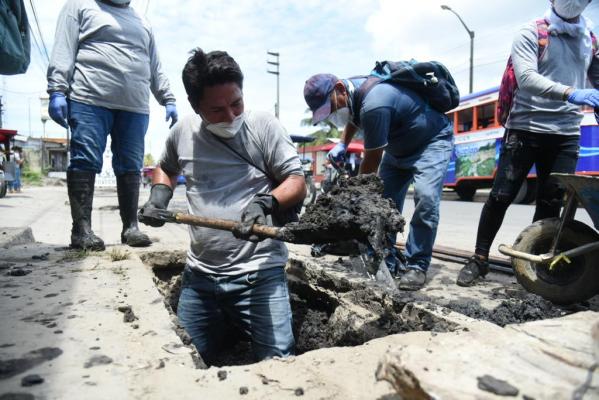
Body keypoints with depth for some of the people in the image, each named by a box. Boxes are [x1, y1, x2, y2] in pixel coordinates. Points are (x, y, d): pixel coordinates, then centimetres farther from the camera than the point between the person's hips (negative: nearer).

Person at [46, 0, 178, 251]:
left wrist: (168, 100, 17)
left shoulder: (142, 24, 28)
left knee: (130, 166, 0)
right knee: (85, 162, -9)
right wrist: (57, 91, -10)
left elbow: (155, 68, 28)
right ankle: (81, 229, -7)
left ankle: (130, 227, 3)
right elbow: (63, 51, 2)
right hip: (89, 99, -4)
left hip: (135, 107, 4)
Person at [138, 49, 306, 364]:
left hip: (259, 274, -4)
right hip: (199, 275, 4)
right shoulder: (183, 131, 8)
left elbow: (297, 183, -4)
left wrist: (266, 203, -23)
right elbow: (165, 168, 28)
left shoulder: (264, 126, -3)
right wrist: (159, 193, 8)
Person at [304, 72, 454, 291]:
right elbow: (353, 118, 17)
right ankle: (387, 262, 6)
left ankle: (416, 266, -14)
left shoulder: (373, 105, -37)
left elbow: (372, 160, -26)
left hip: (433, 141, -8)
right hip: (399, 147, 9)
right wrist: (342, 144, 2)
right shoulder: (352, 90, -9)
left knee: (426, 198, -25)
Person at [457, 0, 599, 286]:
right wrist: (571, 94, -30)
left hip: (567, 135, 5)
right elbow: (526, 77, -17)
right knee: (500, 197, -4)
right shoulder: (530, 34, -1)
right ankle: (479, 259, 9)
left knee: (551, 204, 5)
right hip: (525, 129, -4)